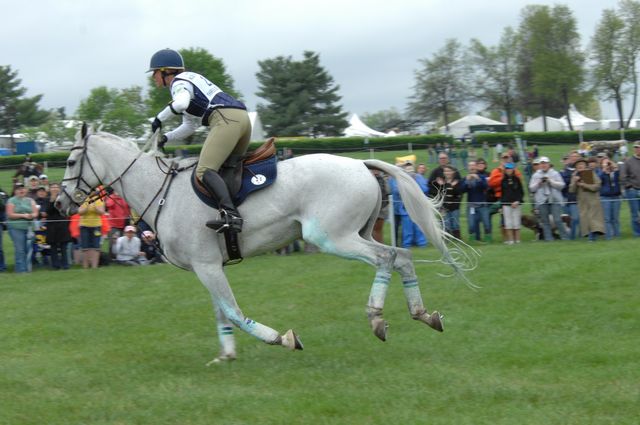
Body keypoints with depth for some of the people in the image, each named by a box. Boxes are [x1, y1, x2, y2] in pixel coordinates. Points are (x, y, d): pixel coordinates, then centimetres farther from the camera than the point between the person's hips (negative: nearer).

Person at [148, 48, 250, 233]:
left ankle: (230, 214, -40)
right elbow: (190, 126, 39)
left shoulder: (179, 82, 4)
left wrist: (159, 118, -5)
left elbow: (181, 102, -21)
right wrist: (166, 137, 26)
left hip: (226, 119, -10)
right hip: (243, 117, 10)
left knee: (205, 170, -20)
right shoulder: (190, 80, 34)